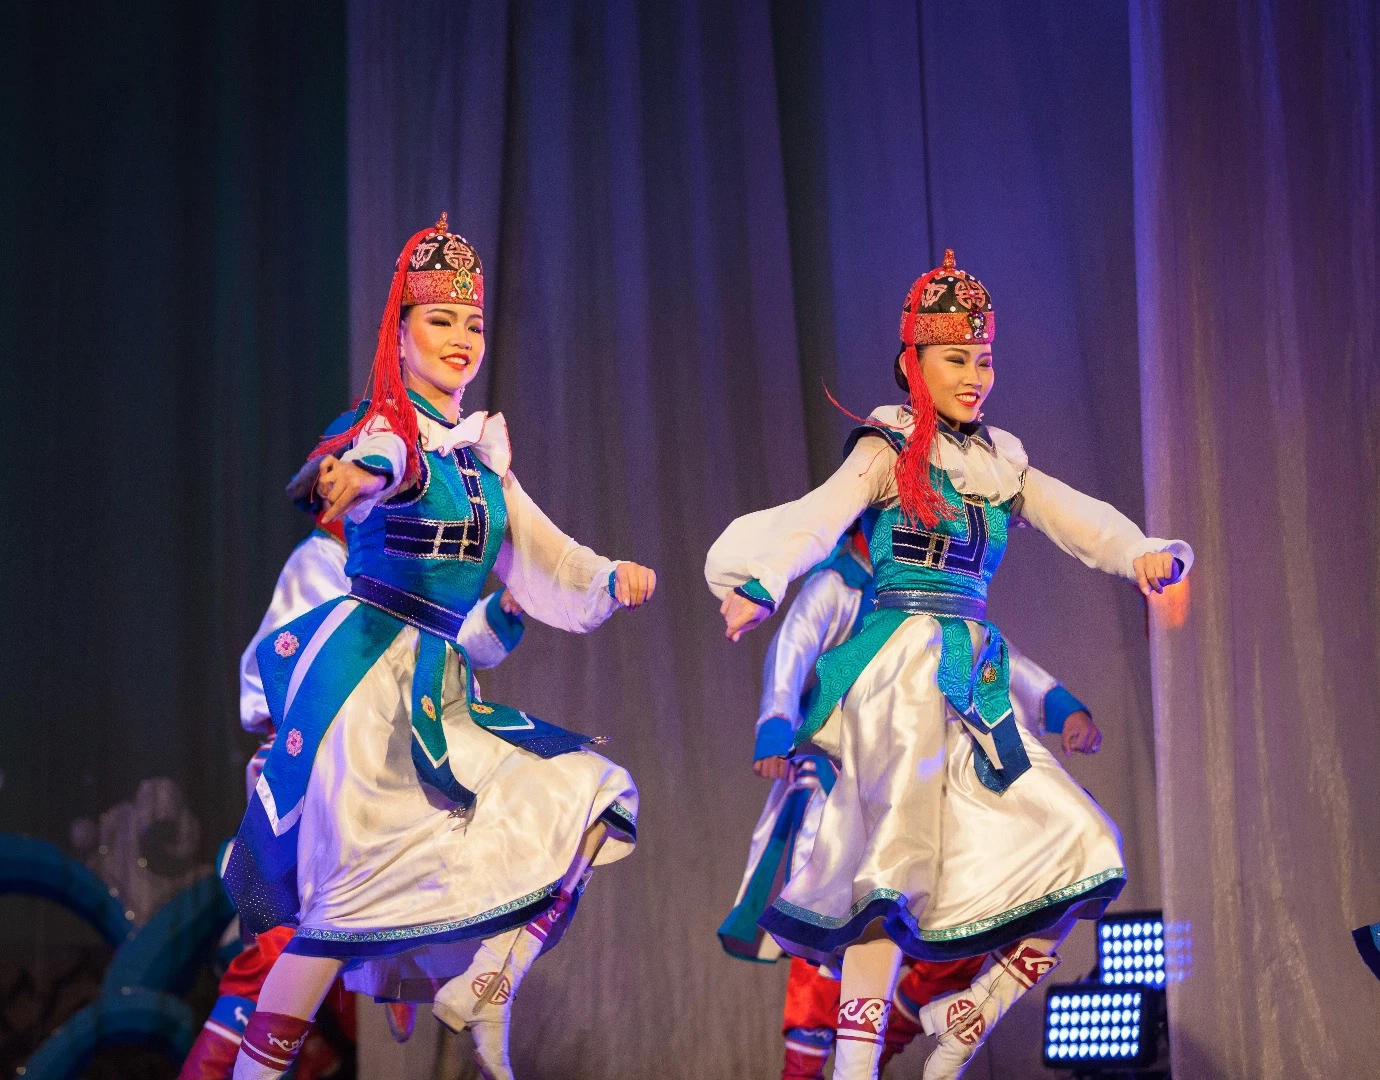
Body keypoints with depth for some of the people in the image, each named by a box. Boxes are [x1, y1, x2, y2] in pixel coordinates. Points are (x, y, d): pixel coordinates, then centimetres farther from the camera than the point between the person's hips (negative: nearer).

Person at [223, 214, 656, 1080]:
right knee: (350, 891, -10)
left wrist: (615, 578, -3)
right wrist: (357, 476, -57)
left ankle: (486, 989, 0)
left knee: (594, 801, 4)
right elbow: (370, 464, -32)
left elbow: (546, 557, 16)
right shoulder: (389, 431, -8)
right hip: (367, 677, -8)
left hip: (439, 689, 8)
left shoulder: (480, 455, 14)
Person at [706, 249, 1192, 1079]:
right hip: (898, 671, -7)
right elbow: (815, 520, -17)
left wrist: (1147, 554, -14)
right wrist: (760, 585, -36)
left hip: (971, 682, 7)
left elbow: (1081, 520, 8)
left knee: (1081, 854, 3)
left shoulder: (1002, 463, 18)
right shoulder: (890, 451, 0)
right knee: (899, 859, -21)